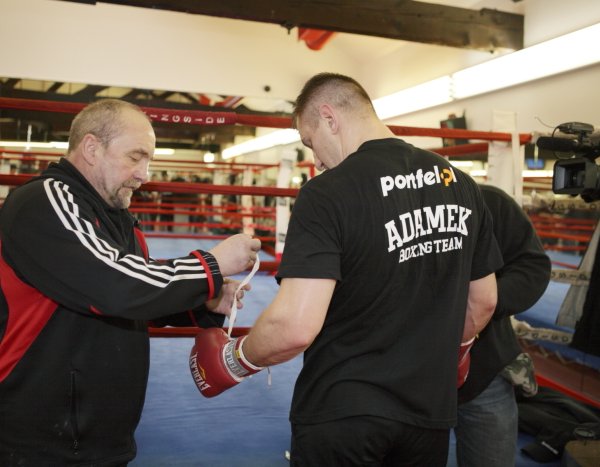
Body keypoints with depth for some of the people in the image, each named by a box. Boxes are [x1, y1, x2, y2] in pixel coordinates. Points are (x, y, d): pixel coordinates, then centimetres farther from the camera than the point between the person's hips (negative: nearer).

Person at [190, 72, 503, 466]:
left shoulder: (328, 193, -18)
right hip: (431, 409, 6)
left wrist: (237, 360, -5)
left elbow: (295, 326, -25)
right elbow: (484, 302, 10)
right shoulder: (461, 185, 0)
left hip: (343, 416, -5)